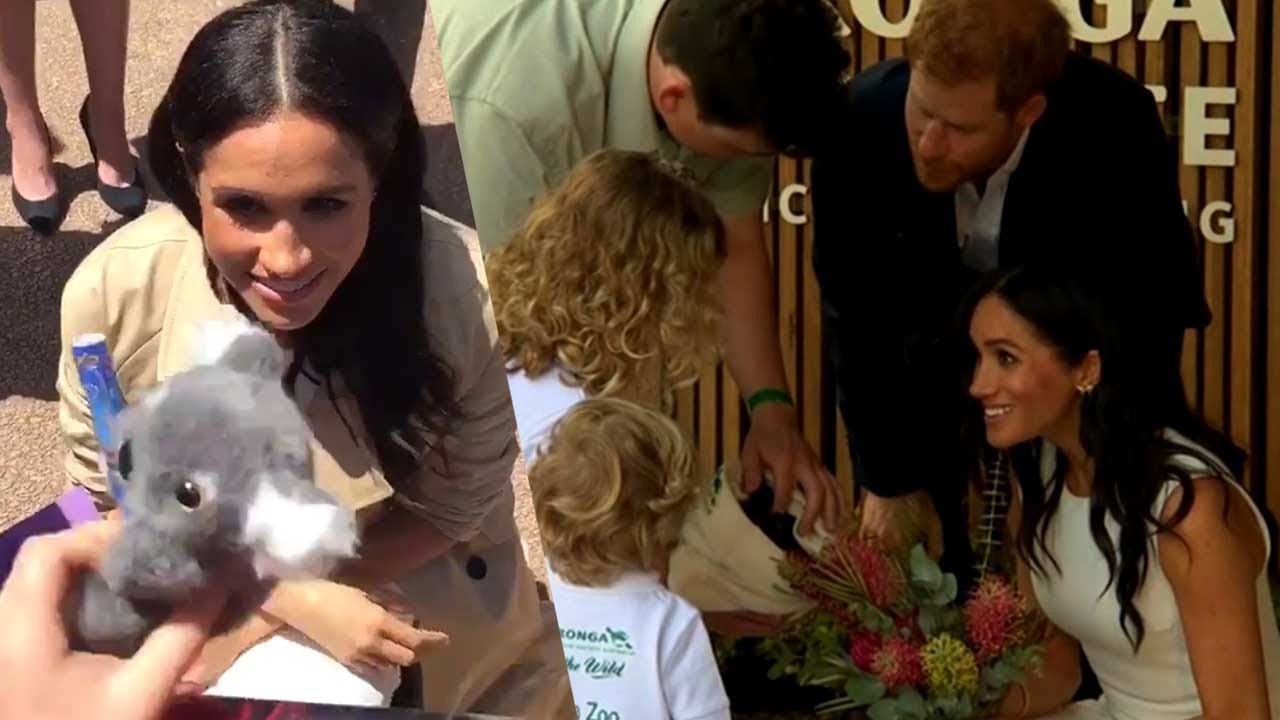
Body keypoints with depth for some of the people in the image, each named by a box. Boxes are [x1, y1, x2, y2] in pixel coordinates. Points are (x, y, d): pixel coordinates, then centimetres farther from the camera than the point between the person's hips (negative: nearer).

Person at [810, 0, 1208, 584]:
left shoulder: (1116, 128, -36)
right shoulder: (862, 120, -31)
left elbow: (1155, 303, -22)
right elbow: (854, 314, -16)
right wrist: (888, 479, -10)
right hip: (933, 332, 1)